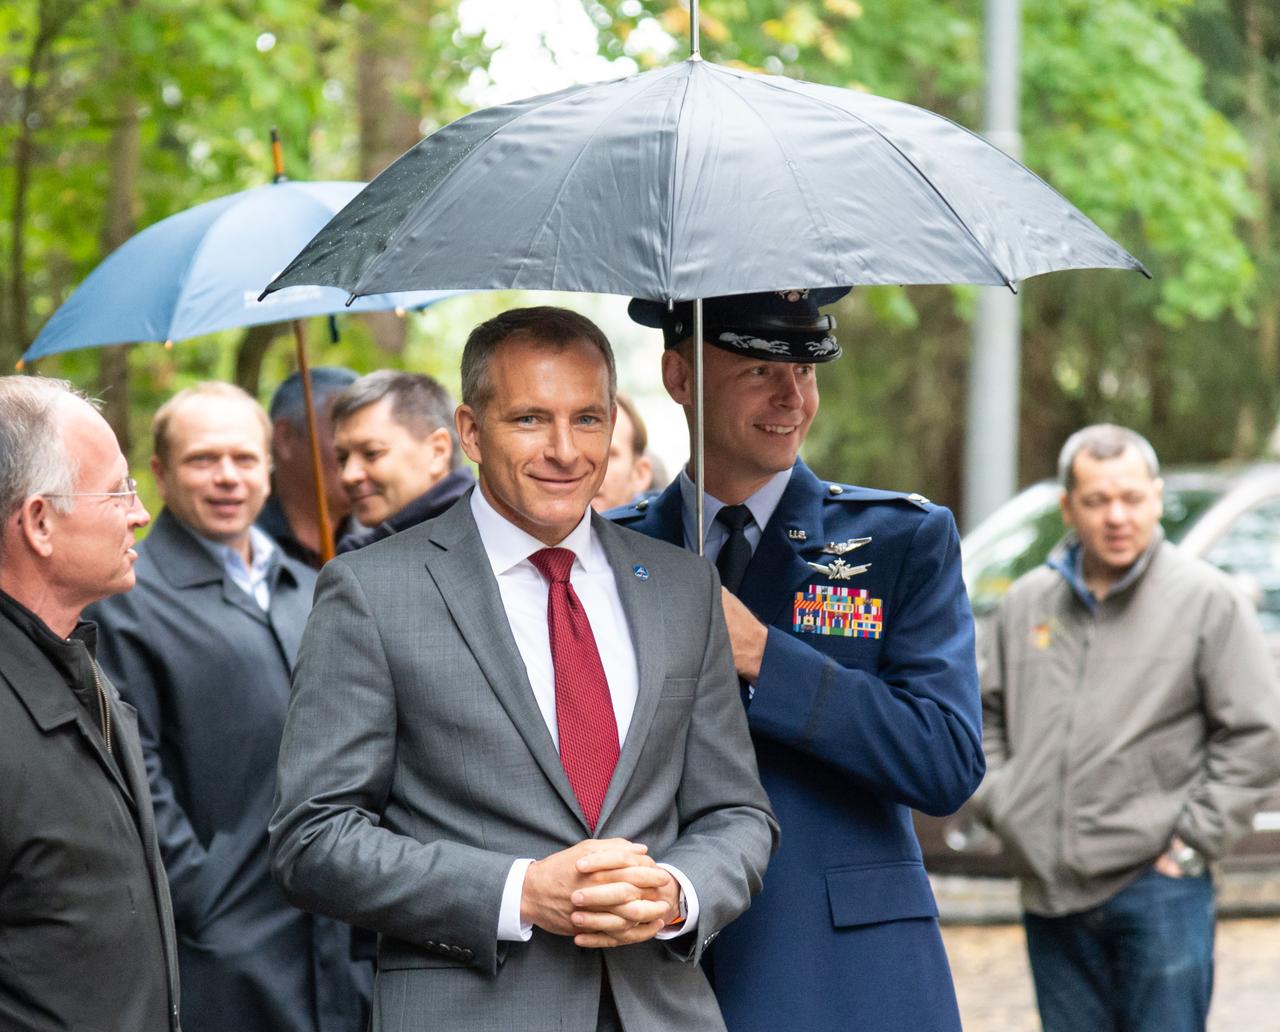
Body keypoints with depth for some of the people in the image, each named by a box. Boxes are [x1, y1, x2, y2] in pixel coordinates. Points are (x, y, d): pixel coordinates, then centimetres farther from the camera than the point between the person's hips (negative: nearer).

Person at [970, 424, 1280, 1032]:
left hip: (1157, 888, -4)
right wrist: (998, 806, 8)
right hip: (1049, 892, 5)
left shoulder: (1206, 600, -3)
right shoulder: (1026, 603, 10)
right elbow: (984, 715, 22)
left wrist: (1192, 838, -8)